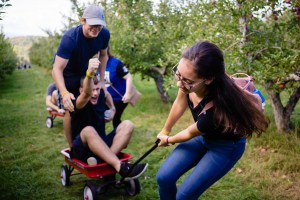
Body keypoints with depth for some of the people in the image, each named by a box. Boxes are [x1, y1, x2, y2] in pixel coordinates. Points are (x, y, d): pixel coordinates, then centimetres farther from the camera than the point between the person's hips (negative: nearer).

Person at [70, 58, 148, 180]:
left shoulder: (100, 94, -1)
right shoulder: (79, 104, -20)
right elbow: (86, 94, -46)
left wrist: (112, 108, 20)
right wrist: (89, 74, -64)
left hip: (101, 145, 6)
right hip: (82, 150, -6)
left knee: (127, 125, -14)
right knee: (88, 130, -38)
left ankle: (105, 160, -32)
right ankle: (120, 167, -46)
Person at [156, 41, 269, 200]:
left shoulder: (215, 110, -42)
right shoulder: (188, 77, -26)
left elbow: (190, 133, -20)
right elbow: (180, 103, -3)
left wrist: (169, 140, 1)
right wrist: (165, 130, 12)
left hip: (226, 146, -5)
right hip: (203, 136, 6)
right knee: (163, 178, -1)